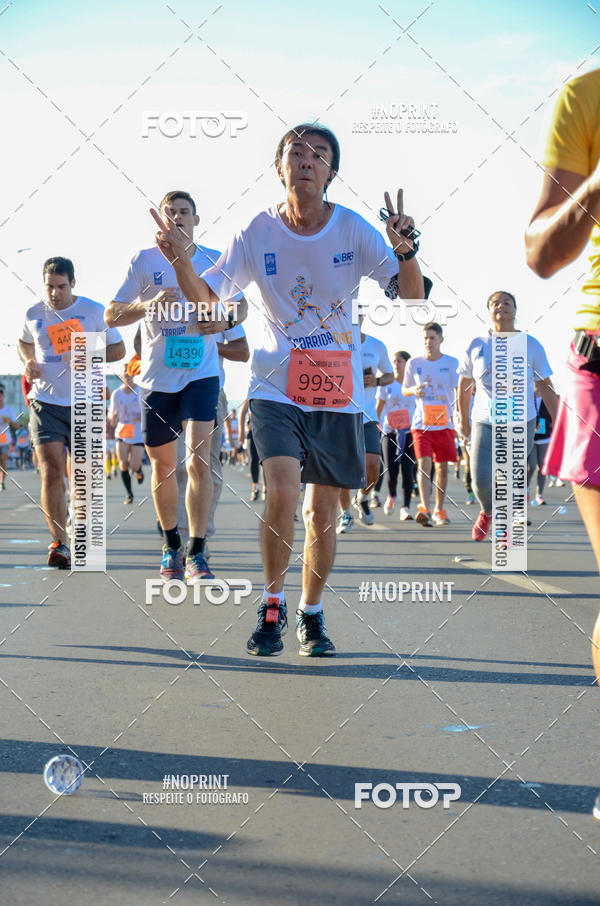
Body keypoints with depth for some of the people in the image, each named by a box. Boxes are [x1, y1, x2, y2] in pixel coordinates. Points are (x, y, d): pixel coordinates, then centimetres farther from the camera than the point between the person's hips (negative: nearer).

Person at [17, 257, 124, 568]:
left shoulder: (94, 311, -2)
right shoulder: (33, 315, 5)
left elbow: (118, 349, 3)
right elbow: (24, 343, 25)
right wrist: (27, 363, 3)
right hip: (45, 403, 1)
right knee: (51, 473, -12)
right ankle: (59, 543, -11)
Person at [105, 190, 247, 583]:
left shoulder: (215, 261, 4)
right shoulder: (145, 261, 1)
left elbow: (241, 305, 15)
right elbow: (111, 315, 0)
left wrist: (226, 320, -8)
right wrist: (148, 305, -19)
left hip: (201, 373, -1)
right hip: (158, 376, 1)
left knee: (199, 459, -13)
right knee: (163, 464, 9)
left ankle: (197, 555, -6)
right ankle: (172, 549, 26)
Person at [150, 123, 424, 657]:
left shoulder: (354, 231, -5)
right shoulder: (258, 233, -4)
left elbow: (412, 299, -8)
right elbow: (206, 301, -2)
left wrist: (406, 250, -28)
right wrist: (180, 260, -21)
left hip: (338, 392, 1)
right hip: (275, 387, -1)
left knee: (322, 514, 6)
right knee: (282, 493, -20)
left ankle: (311, 615, 26)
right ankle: (271, 607, 1)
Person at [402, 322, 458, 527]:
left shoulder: (452, 363, 2)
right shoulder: (414, 363, 5)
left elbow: (459, 391, 0)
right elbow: (404, 390, 15)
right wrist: (414, 390, -8)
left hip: (444, 423, 1)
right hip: (421, 423, 0)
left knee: (442, 467, 8)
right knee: (424, 463, -15)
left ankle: (439, 510, 21)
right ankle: (424, 508, -24)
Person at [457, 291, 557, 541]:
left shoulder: (531, 345, -1)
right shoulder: (477, 345, 0)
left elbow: (545, 387, 3)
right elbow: (464, 385, 11)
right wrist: (463, 420, 15)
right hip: (485, 422, 1)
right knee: (481, 481, -5)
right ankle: (487, 512, 29)